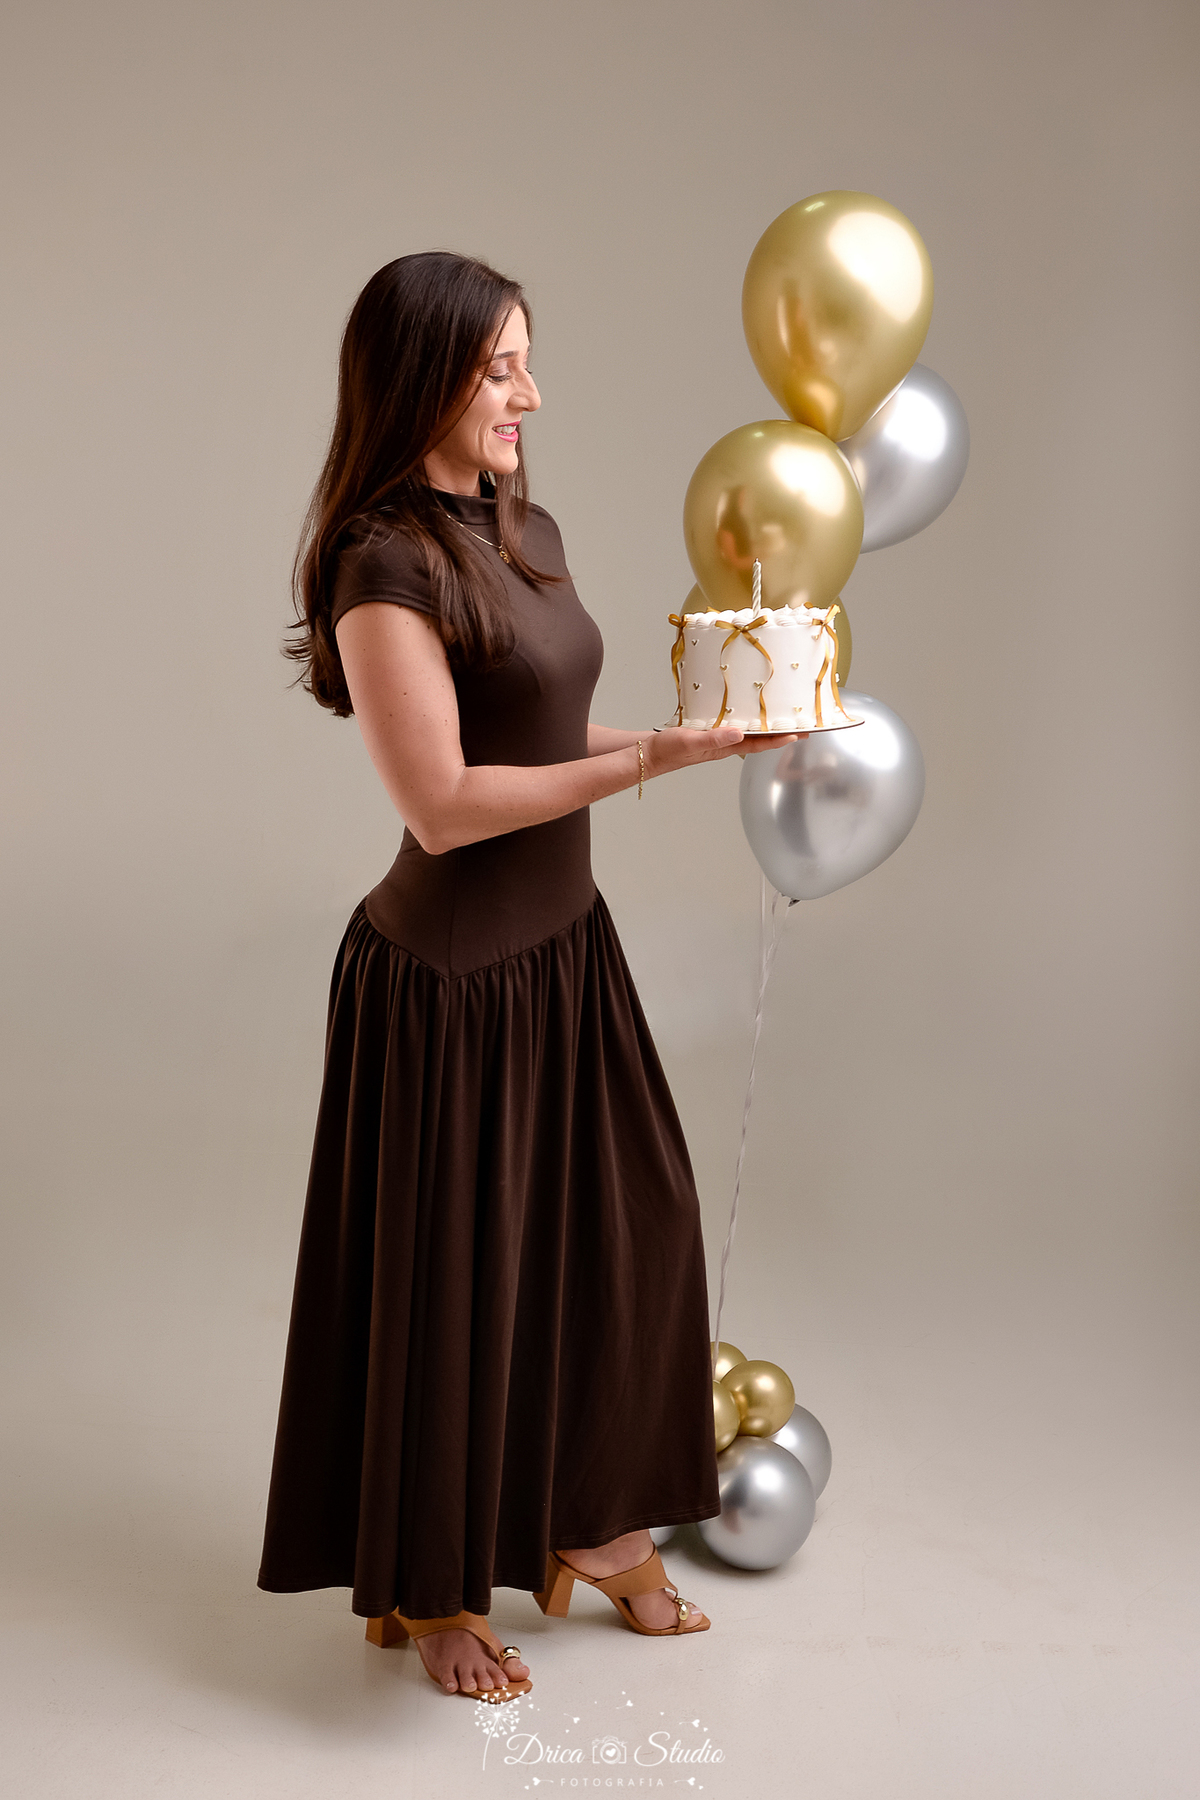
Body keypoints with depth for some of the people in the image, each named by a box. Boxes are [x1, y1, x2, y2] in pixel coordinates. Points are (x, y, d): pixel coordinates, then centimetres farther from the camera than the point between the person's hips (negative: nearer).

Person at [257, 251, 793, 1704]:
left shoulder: (528, 532, 7)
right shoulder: (383, 566, -19)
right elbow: (442, 802, -23)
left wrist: (688, 730, 0)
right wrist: (652, 758, -23)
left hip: (563, 947, 8)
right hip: (449, 980, -8)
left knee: (619, 1231, 17)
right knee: (453, 1276, 7)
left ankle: (586, 1525, 38)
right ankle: (432, 1589, 30)